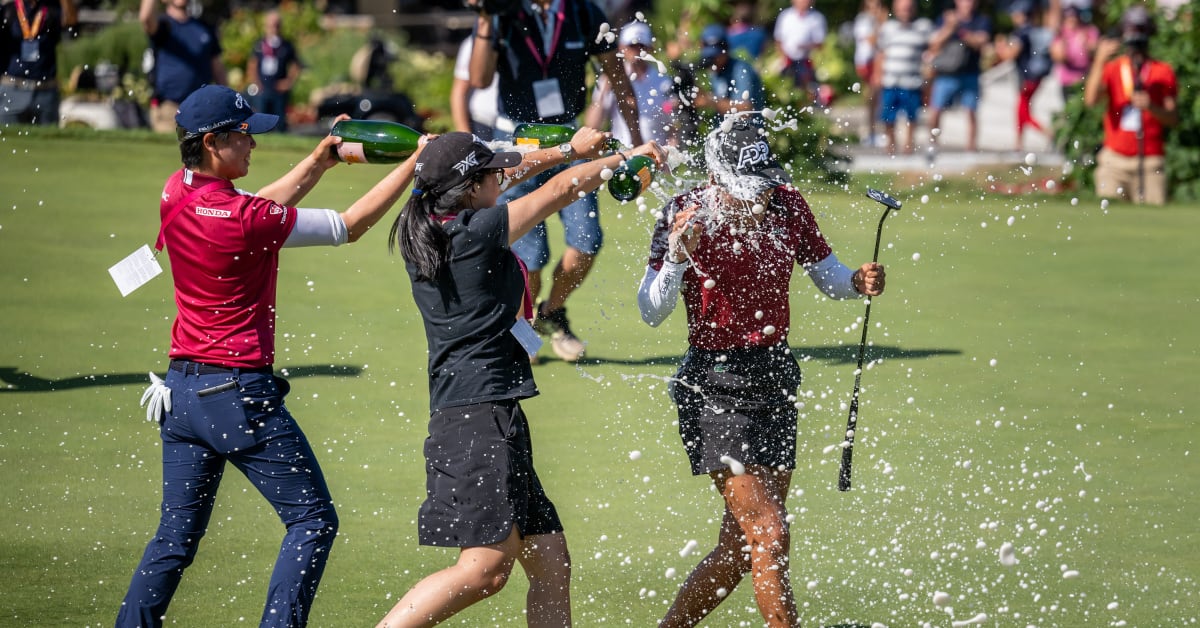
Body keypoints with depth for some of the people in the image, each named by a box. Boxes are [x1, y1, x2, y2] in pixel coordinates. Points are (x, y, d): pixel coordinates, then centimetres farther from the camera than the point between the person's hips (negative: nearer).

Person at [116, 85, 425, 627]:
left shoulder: (175, 196, 3)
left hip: (181, 392, 8)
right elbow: (350, 226, -9)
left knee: (176, 536, 13)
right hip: (240, 393, -8)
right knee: (313, 520, 2)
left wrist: (320, 160, 10)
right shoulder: (247, 218, -18)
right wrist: (413, 164, -1)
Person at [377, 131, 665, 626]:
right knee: (486, 568, -18)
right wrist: (629, 157, 16)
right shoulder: (475, 232, -10)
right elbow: (561, 189, 2)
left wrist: (569, 150, 40)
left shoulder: (422, 234, 13)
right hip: (484, 414, -10)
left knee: (551, 565, 8)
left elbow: (508, 174, 29)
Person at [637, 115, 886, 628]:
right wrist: (677, 258, -33)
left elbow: (827, 275, 12)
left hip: (775, 375, 6)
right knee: (769, 534, -14)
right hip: (715, 387, -6)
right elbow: (652, 312, -16)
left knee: (741, 548, 11)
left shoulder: (785, 203, -1)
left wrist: (858, 282, -10)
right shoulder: (688, 215, -13)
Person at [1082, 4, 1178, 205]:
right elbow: (1090, 100, -8)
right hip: (1115, 161, 1)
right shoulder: (1111, 68, 10)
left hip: (1151, 161, -1)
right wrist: (1100, 60, -15)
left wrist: (1151, 107, -15)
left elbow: (1174, 118, 4)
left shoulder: (1164, 72, 8)